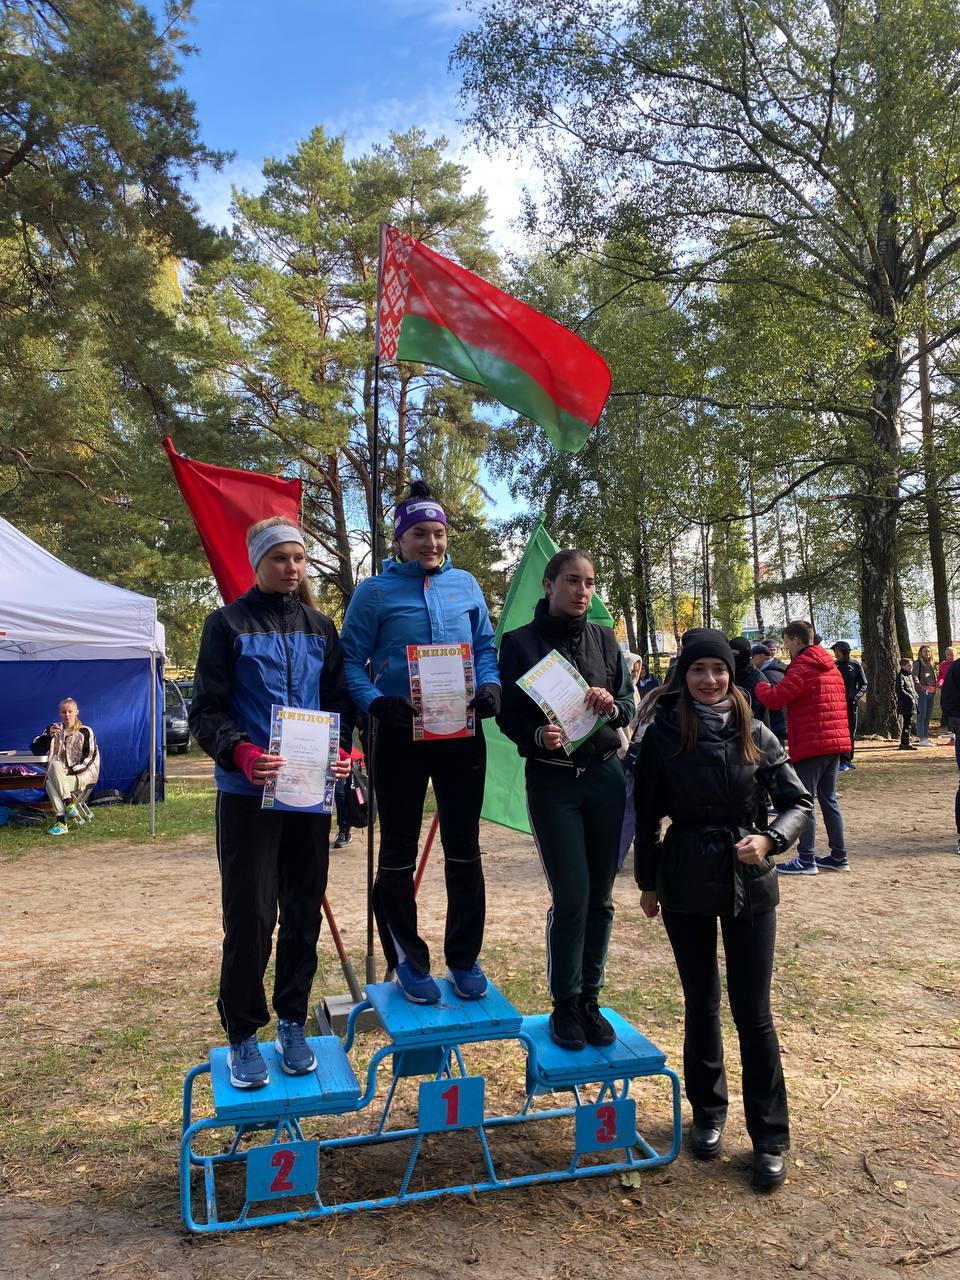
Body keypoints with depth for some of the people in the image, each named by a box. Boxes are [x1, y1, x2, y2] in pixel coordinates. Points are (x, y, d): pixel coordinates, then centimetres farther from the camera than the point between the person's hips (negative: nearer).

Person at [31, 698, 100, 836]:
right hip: (57, 775, 3)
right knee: (52, 773, -35)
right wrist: (49, 735, -13)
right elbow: (36, 750, 2)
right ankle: (69, 807, -41)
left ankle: (61, 823, -33)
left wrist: (70, 770, -16)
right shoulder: (54, 729, 13)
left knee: (51, 780, -32)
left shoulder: (85, 732, 4)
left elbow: (90, 758, -4)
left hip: (82, 775, -2)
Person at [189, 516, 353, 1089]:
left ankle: (293, 1022, 27)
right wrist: (241, 753, -23)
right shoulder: (228, 624, 0)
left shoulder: (320, 628, 11)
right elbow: (206, 710, -4)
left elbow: (340, 702, 12)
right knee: (250, 915, -1)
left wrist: (342, 752, -8)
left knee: (304, 912, 10)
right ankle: (242, 1035, 17)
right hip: (248, 793, -3)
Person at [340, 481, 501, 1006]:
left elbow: (487, 645, 13)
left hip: (462, 732, 3)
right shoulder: (375, 591, -1)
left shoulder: (465, 584, 8)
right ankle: (408, 961, 24)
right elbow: (351, 660, -3)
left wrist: (490, 686, -7)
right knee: (398, 854, 7)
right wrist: (375, 702, -21)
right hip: (400, 733, -2)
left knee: (463, 850, 10)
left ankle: (464, 959, 26)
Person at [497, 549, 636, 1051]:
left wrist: (612, 706, -13)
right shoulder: (520, 642, -2)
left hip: (605, 777, 3)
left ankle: (589, 999, 24)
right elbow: (508, 715, -2)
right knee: (571, 896, -3)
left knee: (600, 896, 8)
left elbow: (629, 707, 9)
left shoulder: (604, 639, 8)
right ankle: (564, 1005, 16)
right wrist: (538, 735, -22)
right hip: (551, 780, -3)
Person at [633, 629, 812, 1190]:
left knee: (753, 1011, 4)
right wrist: (648, 883, 7)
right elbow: (647, 814, 2)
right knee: (701, 1003, 14)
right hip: (686, 883, 0)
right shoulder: (662, 736, -6)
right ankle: (709, 1114, 34)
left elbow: (799, 801, 0)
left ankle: (770, 1137, 20)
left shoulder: (756, 735, -4)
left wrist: (770, 839, -18)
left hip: (748, 883, 0)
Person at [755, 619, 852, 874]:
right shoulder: (831, 667, 16)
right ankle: (839, 856, 19)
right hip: (836, 741, 9)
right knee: (829, 799, 15)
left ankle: (806, 860, 1)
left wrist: (761, 687, -1)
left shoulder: (802, 667, -13)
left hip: (811, 744, -9)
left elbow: (774, 699, -20)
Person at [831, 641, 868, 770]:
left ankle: (847, 759, 16)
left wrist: (857, 696, -11)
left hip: (852, 704, 1)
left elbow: (864, 685, 6)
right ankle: (843, 761, -4)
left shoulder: (855, 666, 4)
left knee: (851, 733, 6)